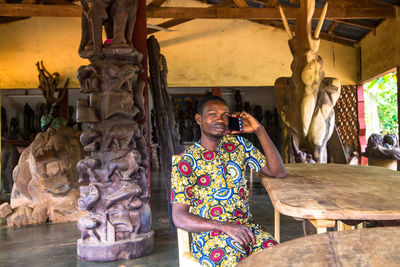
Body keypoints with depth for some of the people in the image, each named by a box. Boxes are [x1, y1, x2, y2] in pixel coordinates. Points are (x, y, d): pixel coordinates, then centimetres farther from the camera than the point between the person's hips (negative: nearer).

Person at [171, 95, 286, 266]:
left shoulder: (238, 144, 10)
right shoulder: (185, 162, -4)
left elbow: (279, 172, 5)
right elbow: (179, 217, -9)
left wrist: (259, 130, -3)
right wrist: (226, 227, -22)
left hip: (246, 226, 4)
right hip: (208, 234, -3)